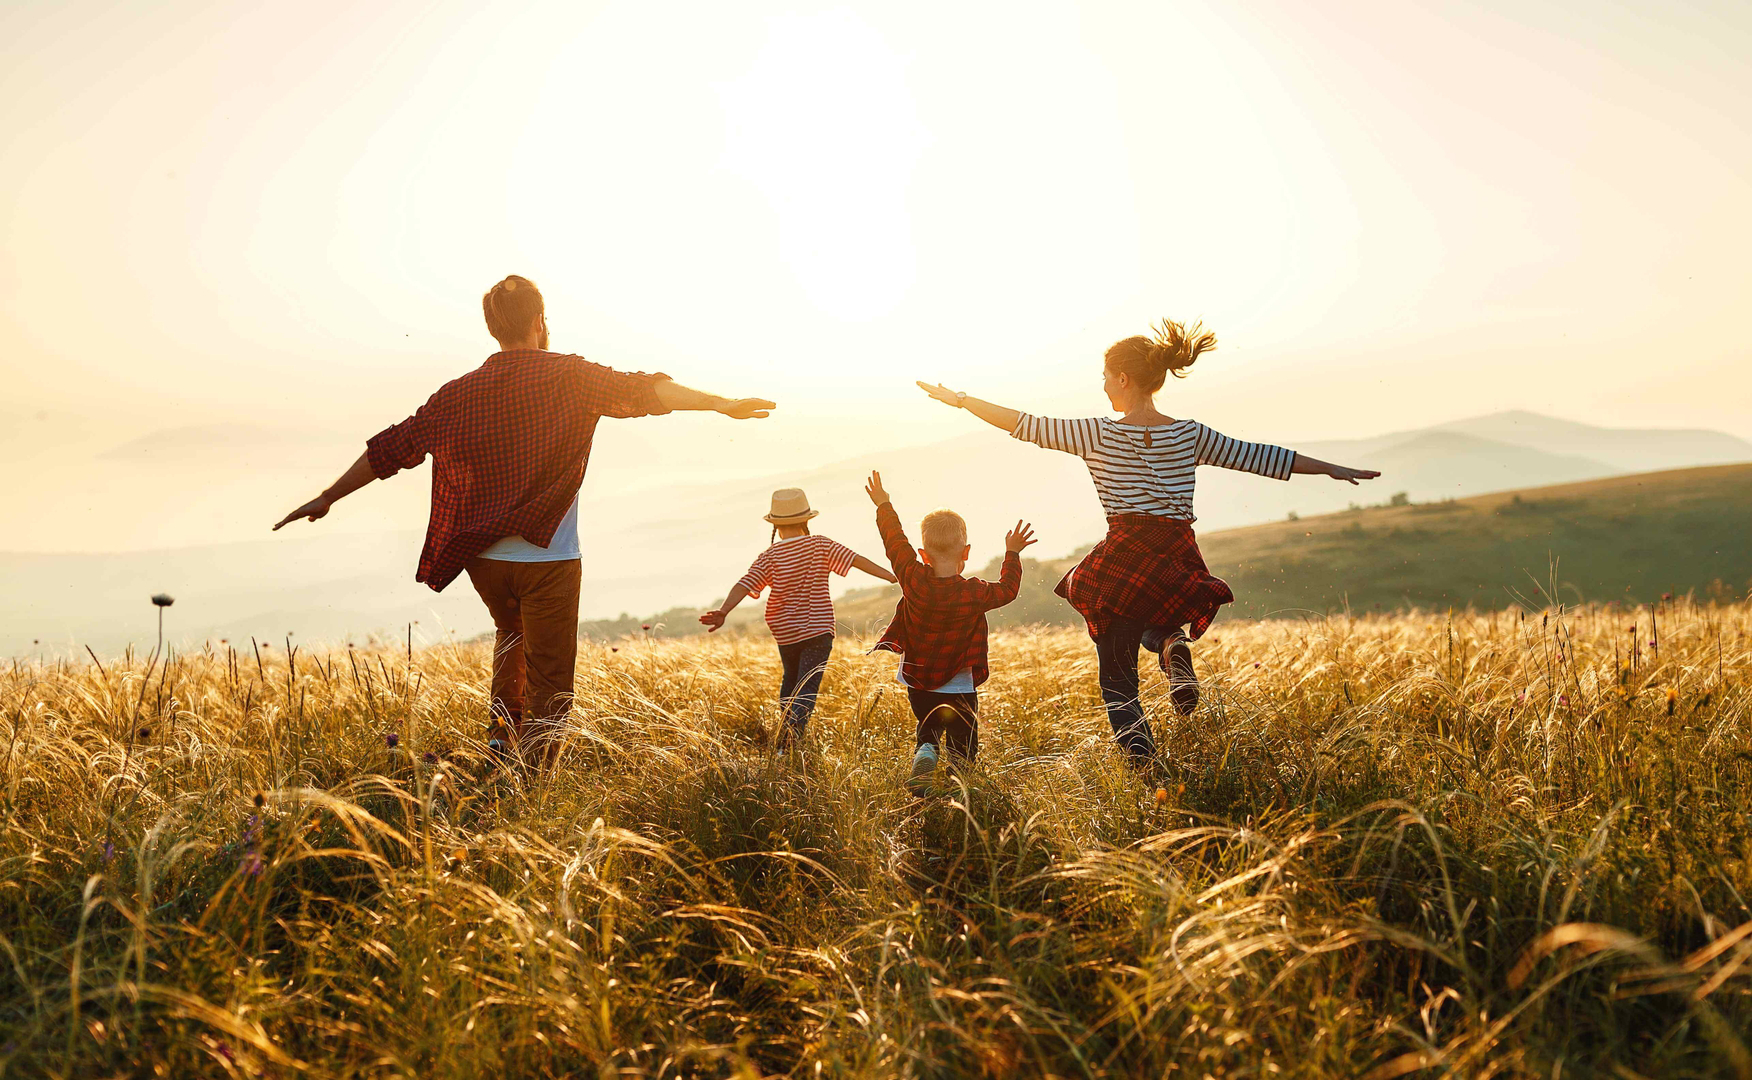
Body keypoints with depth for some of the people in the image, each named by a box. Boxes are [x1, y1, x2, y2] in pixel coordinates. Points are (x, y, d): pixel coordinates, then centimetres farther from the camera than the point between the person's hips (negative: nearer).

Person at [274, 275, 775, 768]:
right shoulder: (568, 376, -4)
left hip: (482, 557, 5)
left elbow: (391, 448, 8)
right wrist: (721, 403, -16)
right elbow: (640, 391, -16)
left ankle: (502, 734, 21)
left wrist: (327, 498, 17)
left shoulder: (460, 393, 5)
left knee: (511, 634, 33)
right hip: (547, 557, -4)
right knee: (549, 686, 2)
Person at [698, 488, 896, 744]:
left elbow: (744, 585, -15)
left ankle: (786, 730, 26)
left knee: (791, 679, 25)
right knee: (807, 687, -6)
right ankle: (793, 727, -29)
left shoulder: (769, 556, -4)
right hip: (818, 629, -2)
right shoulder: (820, 545, -5)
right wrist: (892, 577, -6)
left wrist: (722, 612, -22)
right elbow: (856, 560, -8)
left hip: (785, 633, 2)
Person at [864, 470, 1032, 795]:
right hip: (959, 689, -2)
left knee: (927, 731, 21)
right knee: (962, 745, 11)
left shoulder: (913, 580, -14)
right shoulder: (975, 593, -16)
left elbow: (895, 542, 0)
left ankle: (923, 757, -10)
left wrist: (884, 506, 13)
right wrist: (1012, 554, 15)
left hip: (918, 685, 2)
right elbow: (1008, 588, 3)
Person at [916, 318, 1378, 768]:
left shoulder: (1098, 434, -2)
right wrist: (1332, 468, 23)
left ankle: (1139, 751, -14)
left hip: (1124, 561, -3)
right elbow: (1258, 456, 12)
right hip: (1180, 566, 3)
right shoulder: (1190, 435, 6)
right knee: (1154, 621, 36)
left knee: (1117, 677, 10)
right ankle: (1173, 645, 2)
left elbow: (1025, 424, 1)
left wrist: (960, 399, 11)